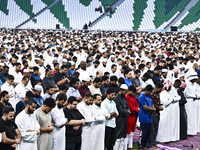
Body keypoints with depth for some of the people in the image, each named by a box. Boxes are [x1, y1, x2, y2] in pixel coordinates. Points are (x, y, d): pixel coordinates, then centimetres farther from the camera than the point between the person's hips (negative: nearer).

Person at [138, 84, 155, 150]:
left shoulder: (149, 97, 17)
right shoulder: (142, 97, -12)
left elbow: (152, 105, 17)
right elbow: (145, 107, -19)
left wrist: (151, 110, -6)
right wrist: (153, 109, -5)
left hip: (149, 118, 9)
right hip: (144, 118, -8)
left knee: (148, 133, 11)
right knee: (143, 133, -6)